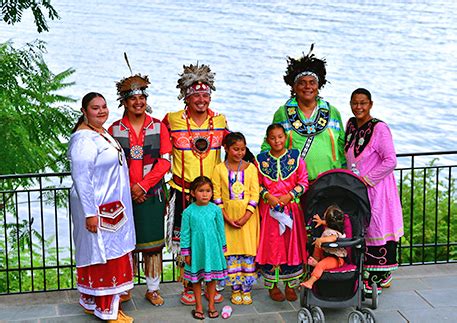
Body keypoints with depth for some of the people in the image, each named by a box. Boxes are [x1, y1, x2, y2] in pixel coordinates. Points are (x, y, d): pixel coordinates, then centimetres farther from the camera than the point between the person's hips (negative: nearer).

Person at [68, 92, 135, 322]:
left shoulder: (103, 133, 11)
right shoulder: (84, 139, -19)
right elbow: (80, 178, -23)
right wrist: (90, 213, -24)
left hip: (112, 206, 10)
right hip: (97, 208, -10)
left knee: (104, 253, 16)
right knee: (103, 254, -2)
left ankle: (92, 302, 27)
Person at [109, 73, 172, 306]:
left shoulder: (158, 127, 3)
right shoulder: (114, 129, 2)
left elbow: (165, 161, -4)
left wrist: (143, 185, -12)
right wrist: (130, 188, -10)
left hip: (152, 195, 0)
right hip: (124, 195, 0)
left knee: (152, 242, 5)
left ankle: (153, 289, 16)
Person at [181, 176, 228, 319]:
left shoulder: (215, 210, -5)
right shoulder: (188, 212, -8)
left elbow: (221, 230, 4)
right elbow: (185, 233, -2)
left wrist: (222, 248, 7)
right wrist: (186, 253, -1)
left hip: (212, 249, 1)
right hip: (196, 250, -1)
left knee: (212, 278, 12)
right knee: (196, 279, 10)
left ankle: (211, 305, 27)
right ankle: (198, 307, 24)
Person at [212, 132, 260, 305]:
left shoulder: (250, 168, 1)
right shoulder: (219, 169, 0)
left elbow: (255, 194, -3)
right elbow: (217, 196, -2)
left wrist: (245, 217, -12)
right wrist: (227, 218, -10)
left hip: (248, 215, 0)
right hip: (228, 215, 0)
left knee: (248, 251, 1)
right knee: (231, 252, 3)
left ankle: (247, 289, 12)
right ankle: (235, 289, 14)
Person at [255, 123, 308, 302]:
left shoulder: (295, 157, 2)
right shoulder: (261, 159, 3)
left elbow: (303, 182, 1)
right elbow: (257, 184, 5)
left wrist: (289, 196, -11)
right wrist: (267, 196, -11)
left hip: (291, 207, 0)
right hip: (269, 208, 0)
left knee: (292, 244, 4)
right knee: (271, 245, 1)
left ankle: (290, 285, 16)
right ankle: (272, 286, 13)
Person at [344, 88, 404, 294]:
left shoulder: (379, 128, -15)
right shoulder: (351, 125, 8)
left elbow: (390, 161, -18)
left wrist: (366, 179, -17)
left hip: (376, 190, -7)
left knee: (376, 230, -2)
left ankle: (379, 277, 9)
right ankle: (365, 274, 22)